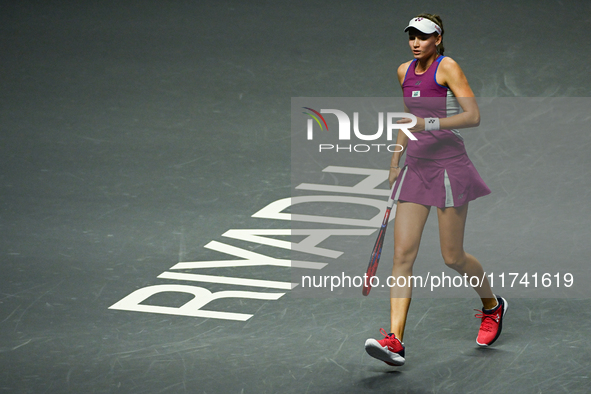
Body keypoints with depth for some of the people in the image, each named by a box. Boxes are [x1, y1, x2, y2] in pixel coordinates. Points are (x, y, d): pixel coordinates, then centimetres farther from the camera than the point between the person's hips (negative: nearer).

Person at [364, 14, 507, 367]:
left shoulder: (448, 67, -9)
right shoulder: (405, 72, 12)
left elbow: (473, 116, -19)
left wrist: (430, 123, -29)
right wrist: (396, 158, 24)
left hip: (449, 167, -6)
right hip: (416, 169, 6)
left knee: (453, 257, 3)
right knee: (403, 255, -7)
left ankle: (492, 305, 34)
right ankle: (395, 341, -13)